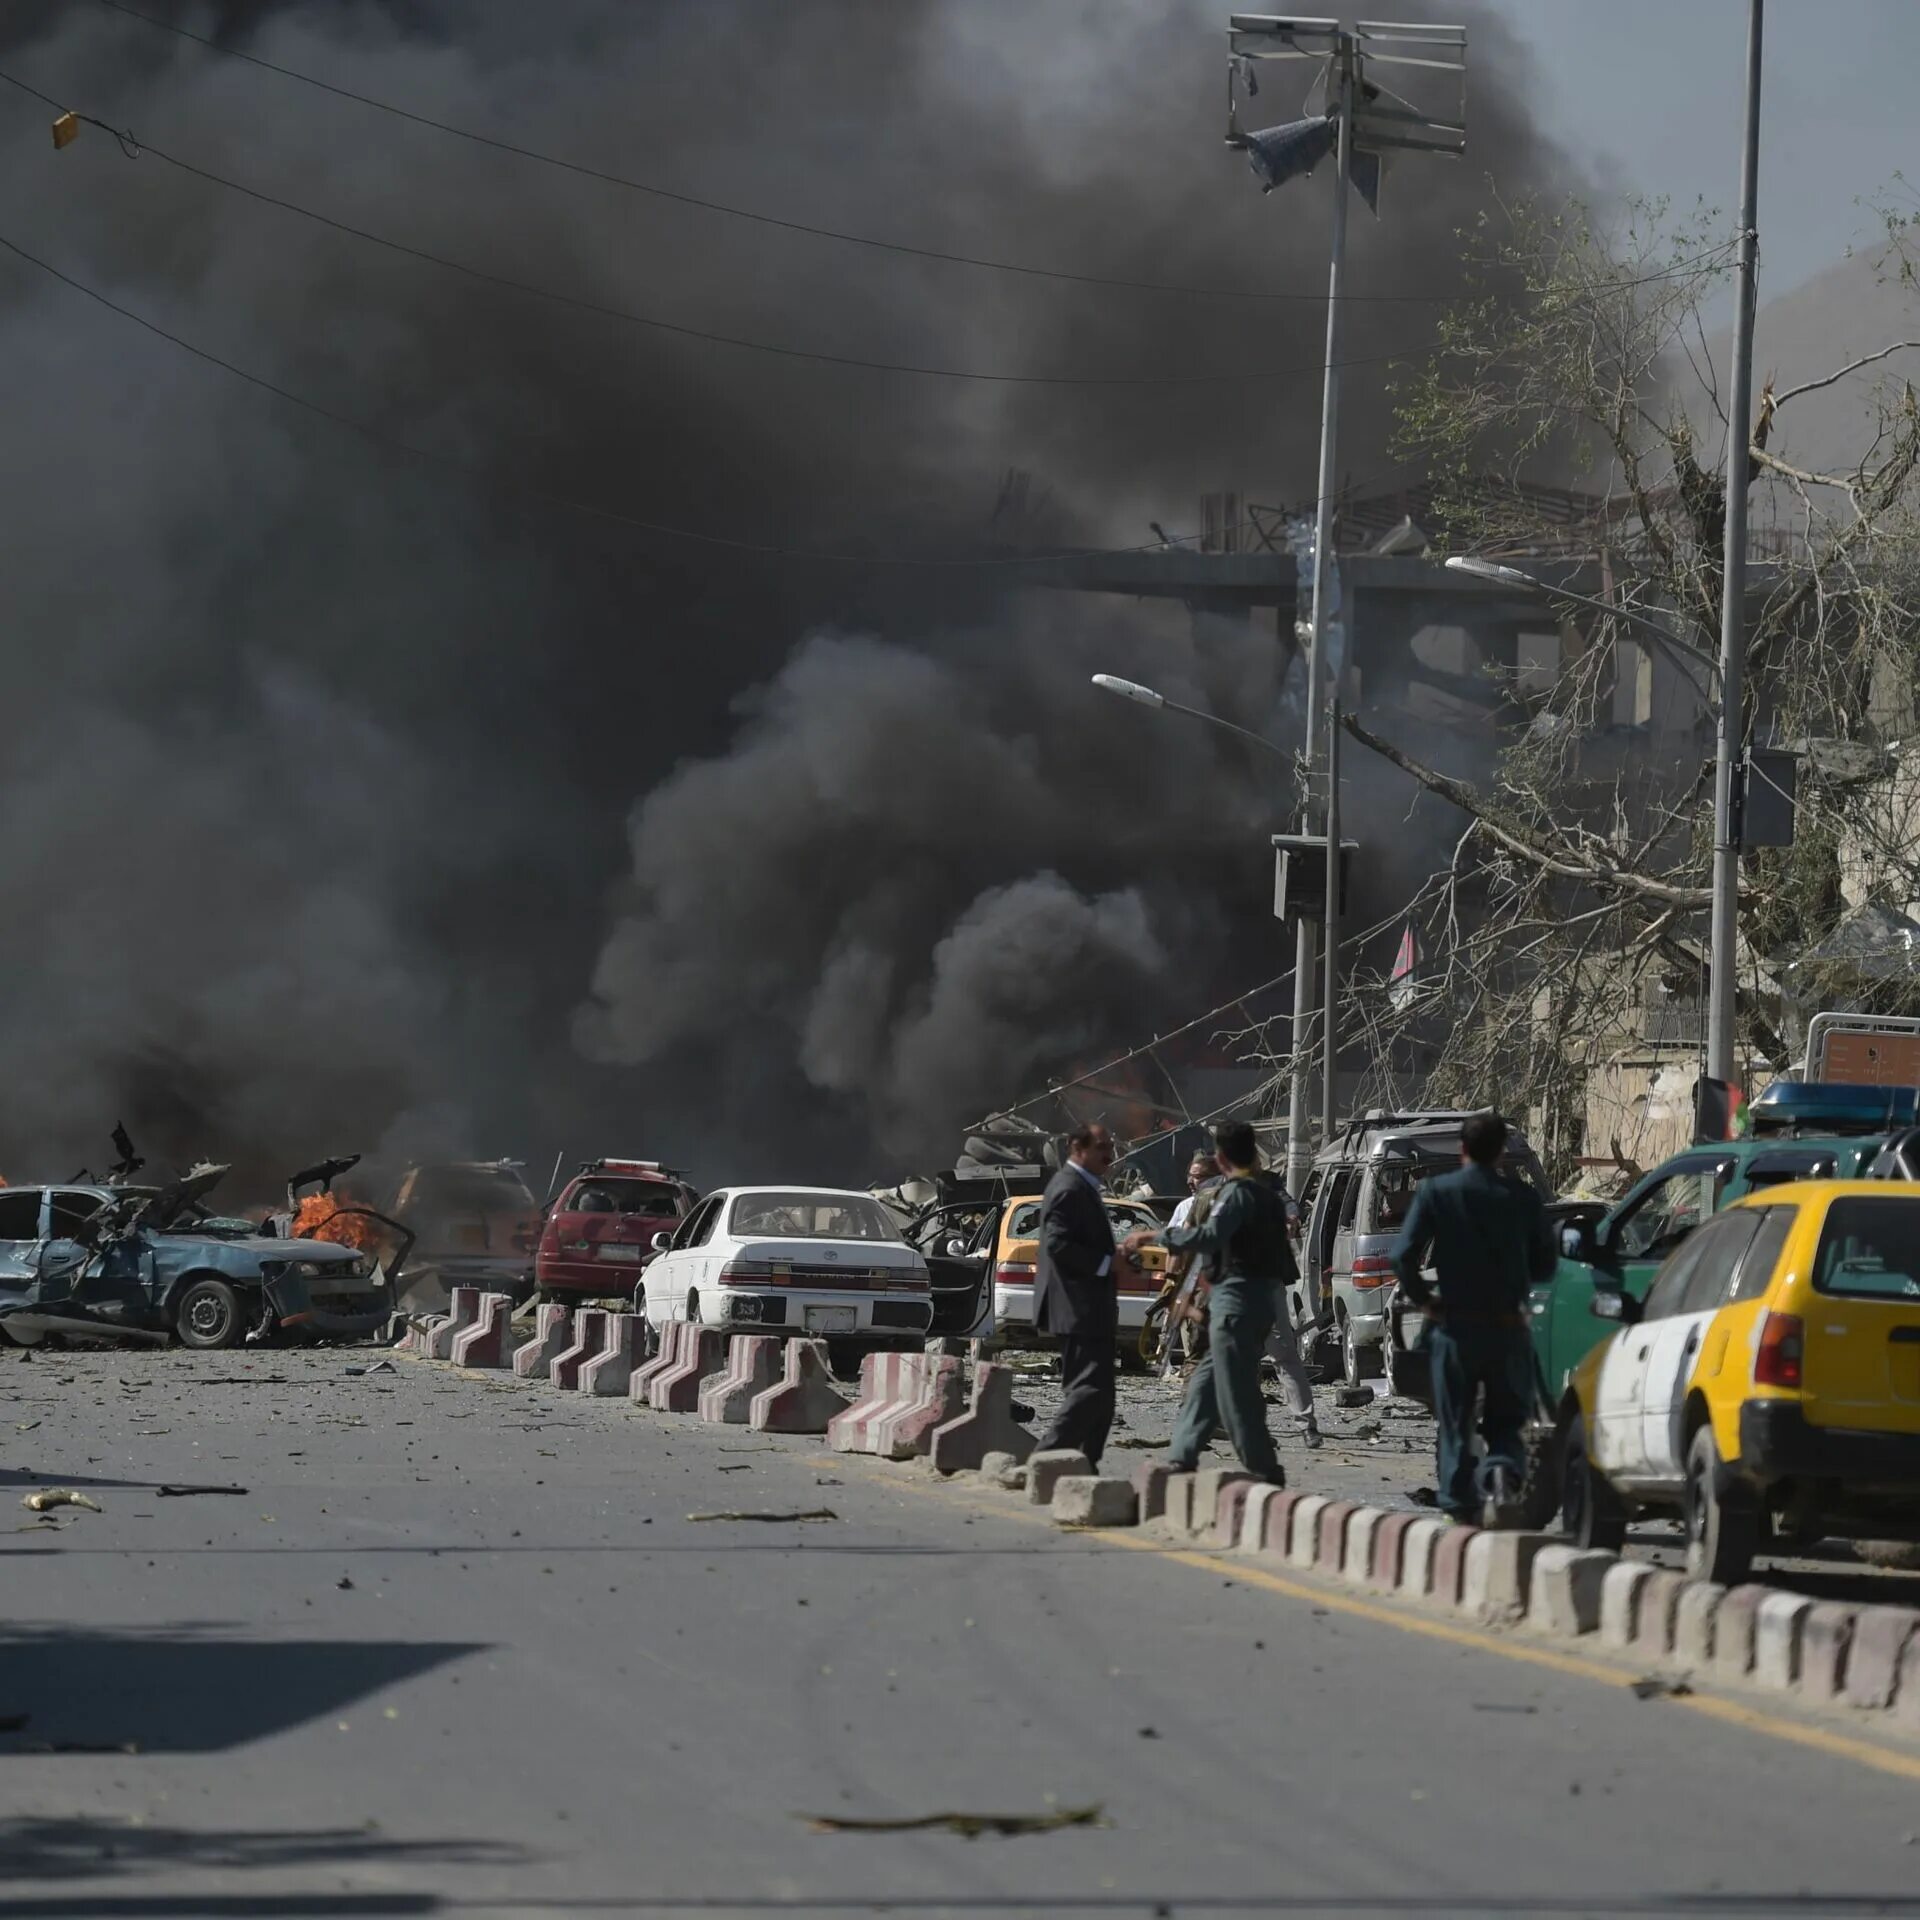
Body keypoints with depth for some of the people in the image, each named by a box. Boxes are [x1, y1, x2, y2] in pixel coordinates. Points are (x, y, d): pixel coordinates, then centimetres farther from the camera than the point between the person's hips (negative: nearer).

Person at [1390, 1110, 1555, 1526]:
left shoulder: (1436, 1192, -5)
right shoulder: (1522, 1196, 0)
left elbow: (1404, 1257, -11)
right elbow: (1544, 1265, 6)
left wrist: (1424, 1299, 4)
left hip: (1456, 1325, -1)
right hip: (1509, 1327, 1)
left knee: (1454, 1425, 10)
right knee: (1506, 1421, 10)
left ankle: (1460, 1507, 6)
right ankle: (1503, 1473, -18)